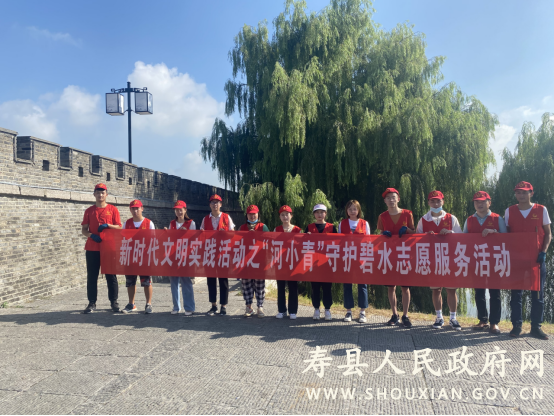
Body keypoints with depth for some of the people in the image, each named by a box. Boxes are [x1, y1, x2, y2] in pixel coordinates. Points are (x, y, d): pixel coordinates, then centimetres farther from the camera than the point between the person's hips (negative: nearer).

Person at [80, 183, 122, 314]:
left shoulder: (113, 209, 6)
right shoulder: (89, 211, 10)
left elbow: (119, 227, 3)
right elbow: (83, 230, 8)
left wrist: (107, 225, -15)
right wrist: (91, 235, -12)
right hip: (92, 248, 2)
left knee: (111, 275, 3)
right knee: (92, 276, 3)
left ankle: (114, 302, 12)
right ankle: (92, 303, 11)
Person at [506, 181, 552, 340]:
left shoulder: (541, 210, 1)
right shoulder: (510, 211, 4)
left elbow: (548, 233, 4)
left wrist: (543, 252, -9)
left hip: (537, 257, 0)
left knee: (538, 293, 4)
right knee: (516, 292, 3)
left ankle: (536, 326, 15)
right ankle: (516, 326, 11)